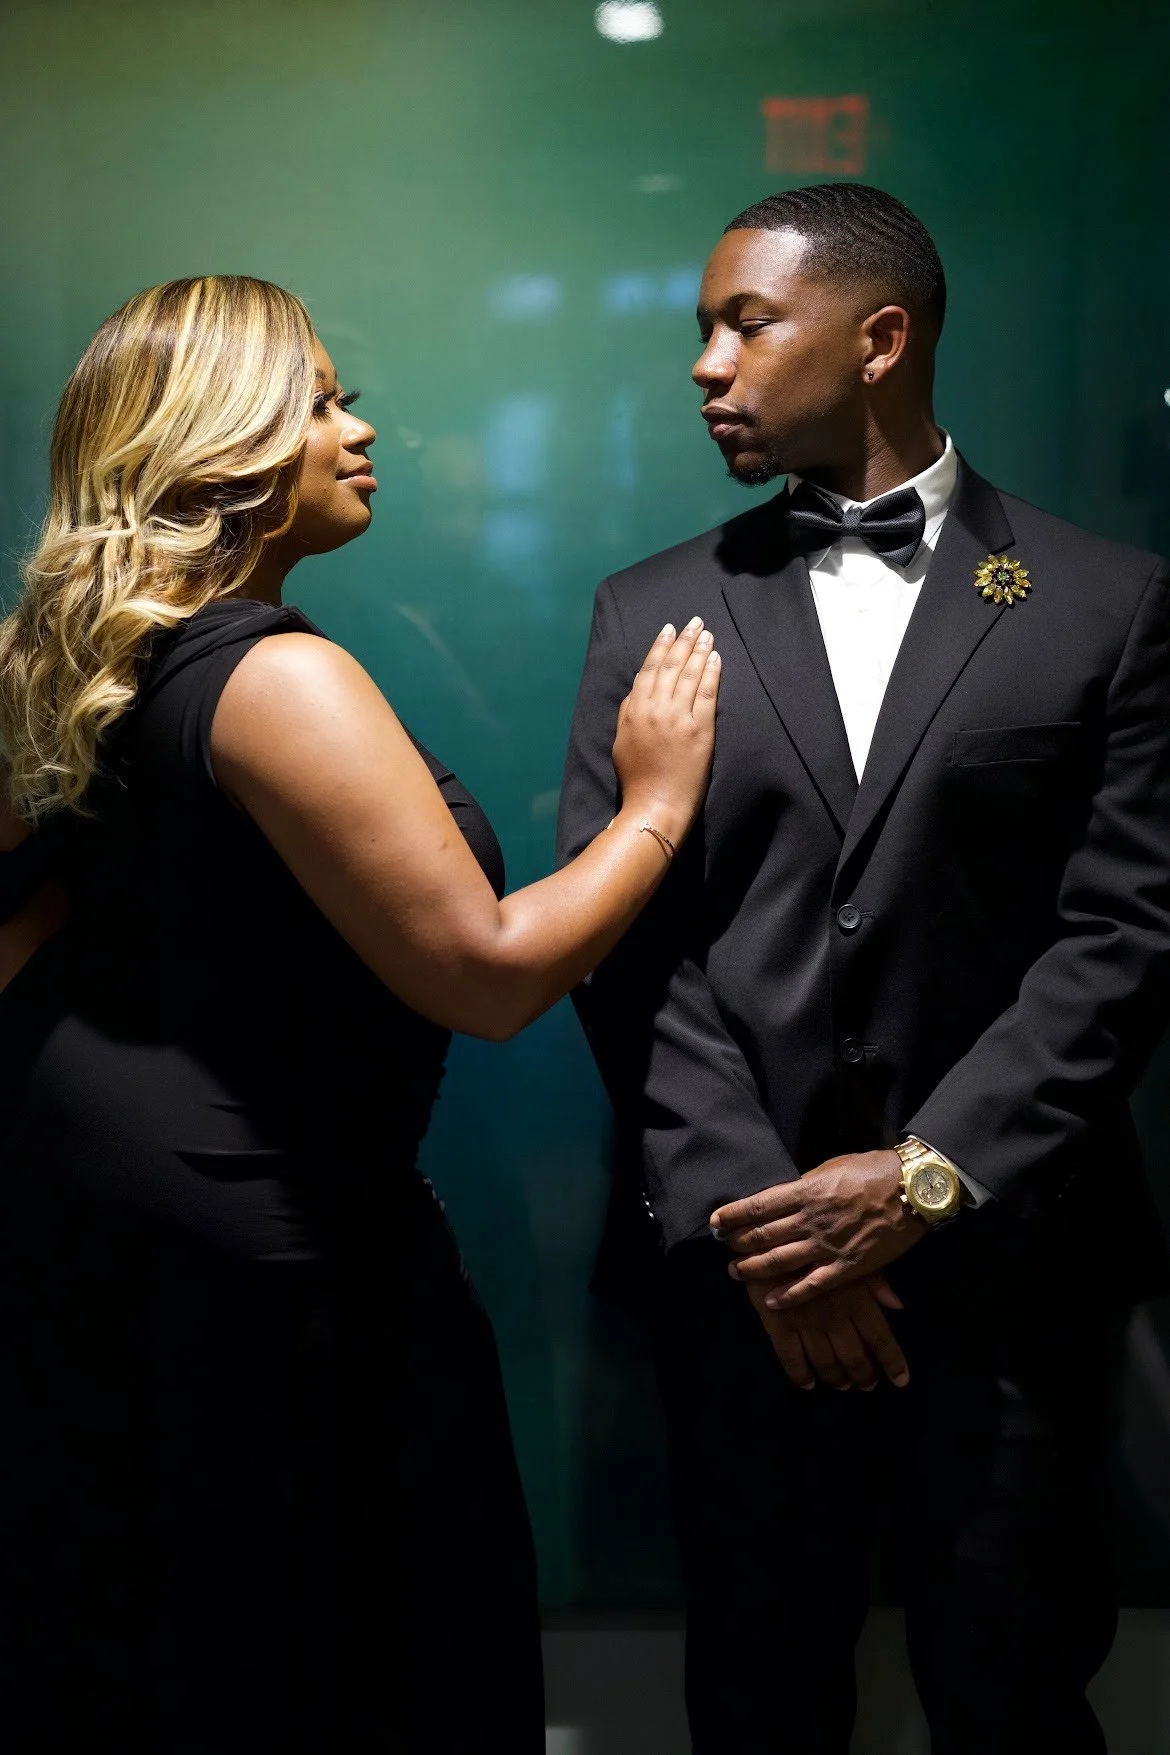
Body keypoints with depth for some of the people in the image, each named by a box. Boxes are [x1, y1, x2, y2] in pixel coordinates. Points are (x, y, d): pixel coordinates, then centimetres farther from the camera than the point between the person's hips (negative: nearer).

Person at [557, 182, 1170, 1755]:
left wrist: (931, 1179, -13)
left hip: (1011, 1258, -1)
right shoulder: (653, 610, 7)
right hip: (742, 1265, 2)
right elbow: (623, 945, 0)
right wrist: (747, 1213, -9)